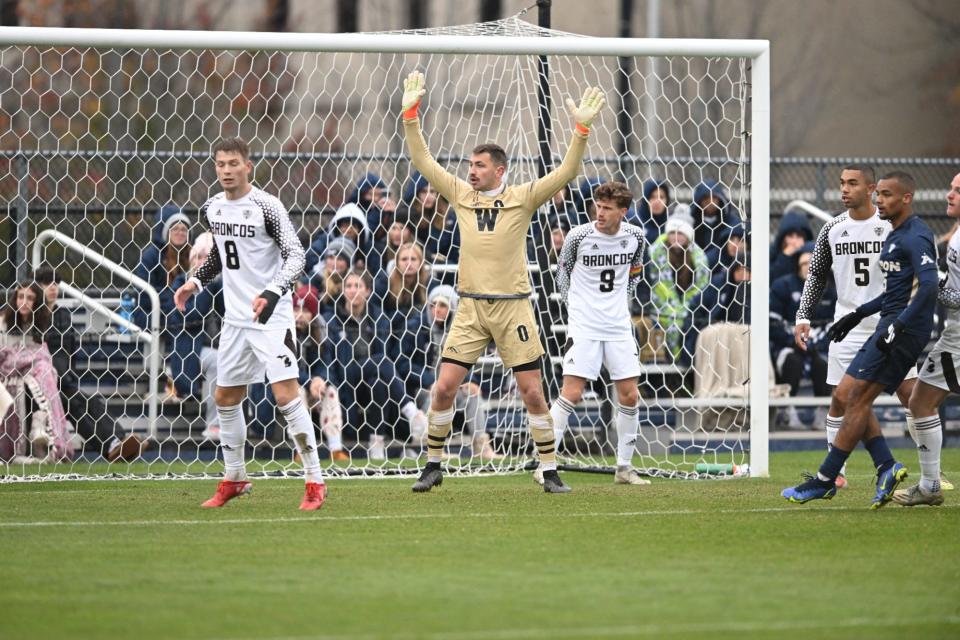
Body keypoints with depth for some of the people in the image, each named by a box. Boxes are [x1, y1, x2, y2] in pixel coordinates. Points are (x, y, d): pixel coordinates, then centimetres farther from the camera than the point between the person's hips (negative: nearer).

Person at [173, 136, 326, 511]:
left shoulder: (266, 206, -13)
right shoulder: (212, 209, 8)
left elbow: (296, 255, -17)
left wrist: (272, 292, -31)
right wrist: (195, 282, 11)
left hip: (271, 315, -7)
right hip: (235, 316, 7)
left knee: (286, 394, -16)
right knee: (225, 397, 13)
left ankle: (315, 482, -11)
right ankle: (234, 479, 29)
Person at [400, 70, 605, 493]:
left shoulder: (522, 199, -1)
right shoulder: (461, 195, 7)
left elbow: (565, 173, -7)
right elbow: (423, 161, 7)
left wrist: (582, 129, -18)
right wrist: (410, 116, 1)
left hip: (513, 307, -2)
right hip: (470, 307, 2)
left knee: (532, 393, -2)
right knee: (444, 388, -5)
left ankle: (550, 471, 6)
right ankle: (433, 465, 9)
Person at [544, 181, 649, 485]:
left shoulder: (635, 237, 0)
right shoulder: (578, 237, -10)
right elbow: (563, 272, 7)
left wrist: (622, 302, 13)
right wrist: (576, 306, 4)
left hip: (619, 327, 4)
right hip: (583, 327, -4)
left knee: (629, 395, 3)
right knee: (571, 393, -12)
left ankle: (624, 468, 15)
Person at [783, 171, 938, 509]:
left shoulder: (915, 237, -13)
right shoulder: (896, 236, 19)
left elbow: (928, 287, -25)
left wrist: (896, 327, -28)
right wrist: (858, 314, 25)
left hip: (904, 330, -11)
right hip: (892, 327, 11)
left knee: (857, 398, -10)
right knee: (850, 395, 7)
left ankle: (825, 481, -6)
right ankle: (886, 467, 3)